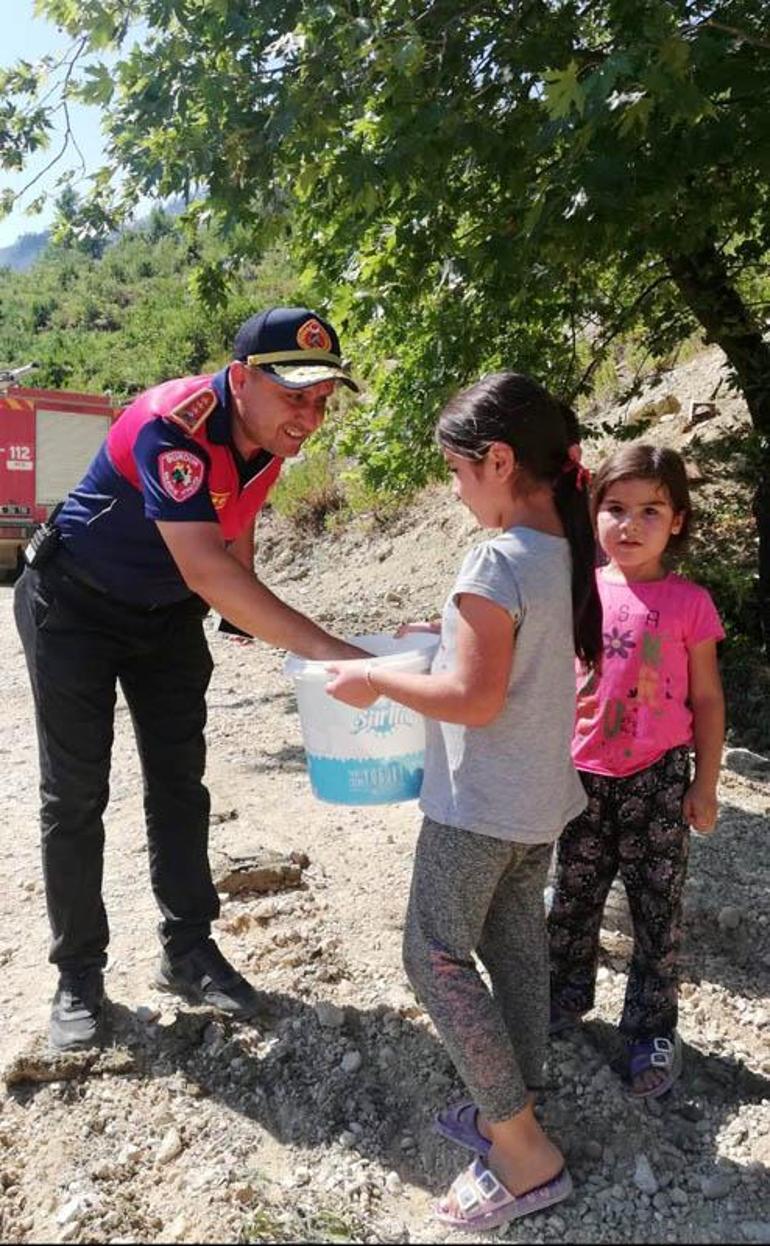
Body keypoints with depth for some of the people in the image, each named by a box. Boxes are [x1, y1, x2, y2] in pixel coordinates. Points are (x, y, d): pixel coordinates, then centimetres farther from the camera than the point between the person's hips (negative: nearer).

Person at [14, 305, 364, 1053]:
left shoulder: (269, 435, -10)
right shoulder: (171, 426, -34)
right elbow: (205, 570, -45)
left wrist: (243, 613, 12)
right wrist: (329, 653, -49)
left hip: (167, 615, 7)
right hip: (75, 608, -6)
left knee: (179, 785, 9)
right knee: (74, 795, 1)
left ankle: (188, 953, 22)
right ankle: (78, 975, 16)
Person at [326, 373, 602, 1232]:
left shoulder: (499, 560, -24)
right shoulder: (566, 551, 3)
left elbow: (473, 700, -26)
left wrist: (377, 680, -15)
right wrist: (459, 637, 10)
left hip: (479, 805, -9)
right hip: (541, 797, 9)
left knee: (436, 955, 4)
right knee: (513, 943, 18)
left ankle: (525, 1156, 11)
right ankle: (516, 1111, 33)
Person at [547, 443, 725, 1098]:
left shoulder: (688, 601, -8)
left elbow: (707, 698, -1)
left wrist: (706, 782, -1)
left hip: (658, 776, -2)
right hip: (584, 774, 3)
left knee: (657, 906, 9)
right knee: (573, 894, 17)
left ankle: (652, 1029, 28)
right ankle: (566, 995, 40)